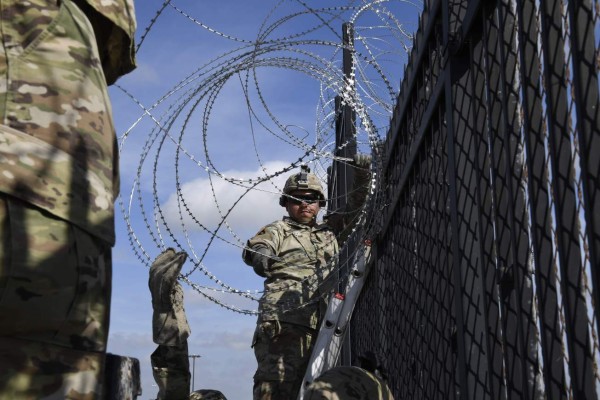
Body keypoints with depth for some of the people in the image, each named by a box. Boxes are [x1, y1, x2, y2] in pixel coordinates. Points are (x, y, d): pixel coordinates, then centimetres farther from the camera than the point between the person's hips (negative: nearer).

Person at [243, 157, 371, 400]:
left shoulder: (330, 231, 29)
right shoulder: (278, 230, 14)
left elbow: (356, 210, 29)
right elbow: (252, 249, -3)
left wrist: (361, 176, 12)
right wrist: (260, 255, -28)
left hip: (320, 323, 5)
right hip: (283, 320, -4)